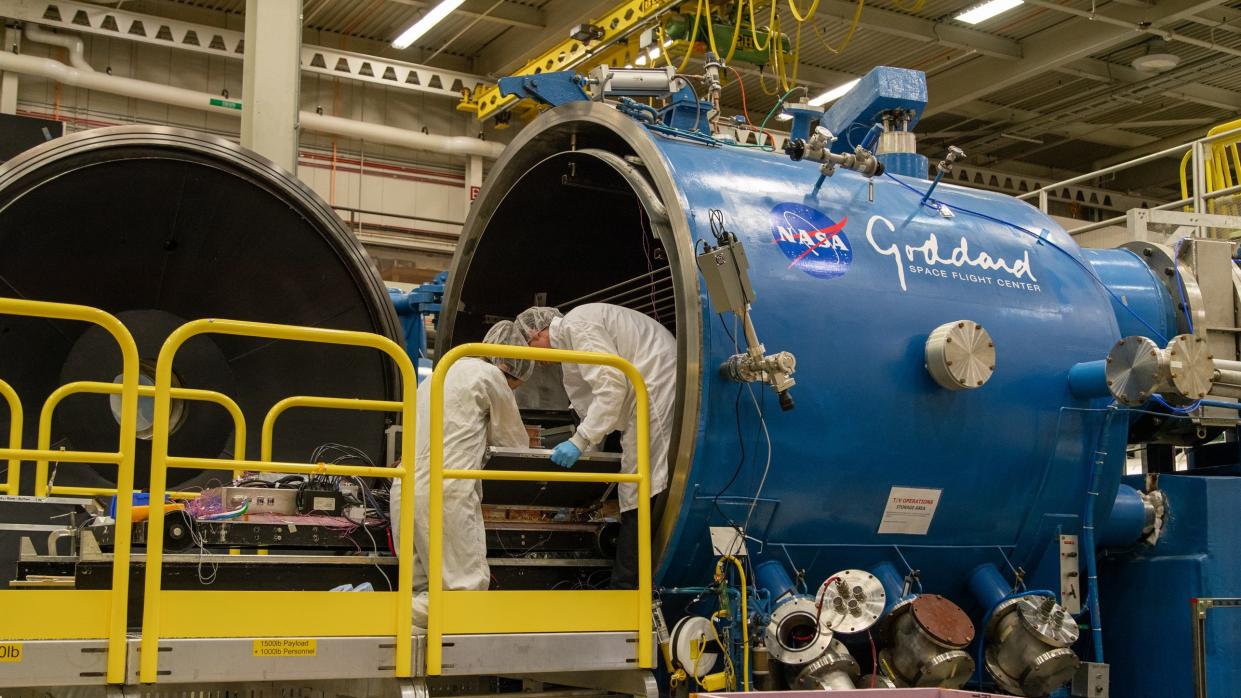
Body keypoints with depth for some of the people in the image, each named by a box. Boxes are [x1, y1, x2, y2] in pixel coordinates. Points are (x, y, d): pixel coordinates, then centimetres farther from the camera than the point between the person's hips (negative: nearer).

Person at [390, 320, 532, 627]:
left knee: (424, 588, 13)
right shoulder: (490, 376, 2)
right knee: (468, 588, -6)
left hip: (405, 491, 8)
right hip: (447, 495, -8)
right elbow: (515, 442, 12)